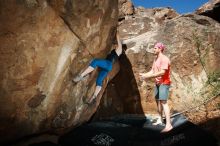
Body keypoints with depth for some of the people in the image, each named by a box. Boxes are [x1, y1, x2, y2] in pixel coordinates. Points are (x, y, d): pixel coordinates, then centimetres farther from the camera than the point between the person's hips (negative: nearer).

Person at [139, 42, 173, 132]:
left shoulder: (164, 59, -16)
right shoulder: (156, 59, 14)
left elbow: (162, 72, -27)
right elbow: (152, 71, 11)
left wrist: (149, 76, -29)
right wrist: (144, 74, -7)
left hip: (164, 83, -10)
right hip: (157, 83, 10)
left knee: (163, 102, -17)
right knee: (157, 100, 16)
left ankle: (168, 125, -18)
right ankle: (160, 120, 31)